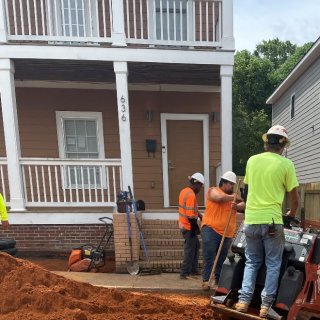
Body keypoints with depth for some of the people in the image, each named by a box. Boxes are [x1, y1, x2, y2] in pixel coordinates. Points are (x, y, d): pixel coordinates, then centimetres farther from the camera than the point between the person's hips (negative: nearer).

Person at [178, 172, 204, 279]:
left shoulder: (184, 191, 8)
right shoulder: (191, 195, -22)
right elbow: (190, 215, -24)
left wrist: (199, 214, 13)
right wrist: (196, 228, -16)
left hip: (184, 225, 10)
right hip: (188, 227, -10)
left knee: (195, 246, 20)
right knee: (190, 249, 2)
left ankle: (193, 270, 29)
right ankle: (184, 273, 13)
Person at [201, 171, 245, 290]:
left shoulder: (232, 195, 17)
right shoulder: (213, 190, 0)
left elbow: (243, 206, 2)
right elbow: (220, 198, -22)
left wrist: (237, 206, -22)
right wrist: (234, 198, -8)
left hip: (227, 233, 6)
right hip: (210, 229, -6)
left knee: (222, 258, 14)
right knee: (208, 257, -6)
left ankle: (219, 279, 27)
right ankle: (205, 280, 1)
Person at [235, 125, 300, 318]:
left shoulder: (252, 160, 5)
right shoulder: (286, 164, -6)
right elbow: (295, 199, 0)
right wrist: (292, 214, 21)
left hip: (251, 220, 3)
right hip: (272, 221, -3)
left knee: (252, 262, 18)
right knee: (273, 265, 13)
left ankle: (244, 300, 16)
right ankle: (266, 305, 16)